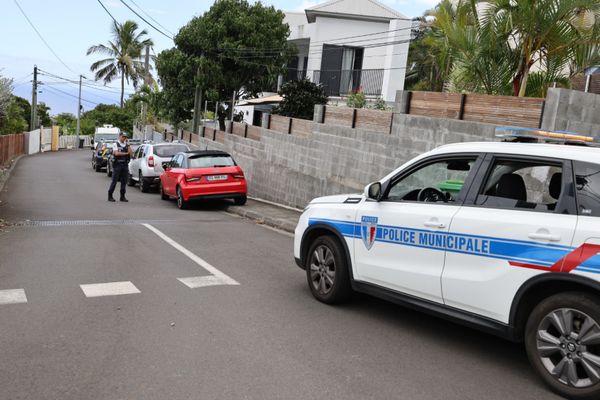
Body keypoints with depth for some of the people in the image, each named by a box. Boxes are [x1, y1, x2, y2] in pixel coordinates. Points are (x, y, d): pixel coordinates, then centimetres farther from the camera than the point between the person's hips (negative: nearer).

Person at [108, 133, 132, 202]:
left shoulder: (127, 145, 15)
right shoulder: (115, 144, 0)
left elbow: (130, 153, 2)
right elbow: (116, 153, -14)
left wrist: (128, 144, -2)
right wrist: (125, 153, -6)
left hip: (125, 165, 5)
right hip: (117, 164, -5)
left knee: (124, 181, 5)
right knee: (114, 181, -4)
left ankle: (122, 196, 11)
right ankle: (110, 196, 2)